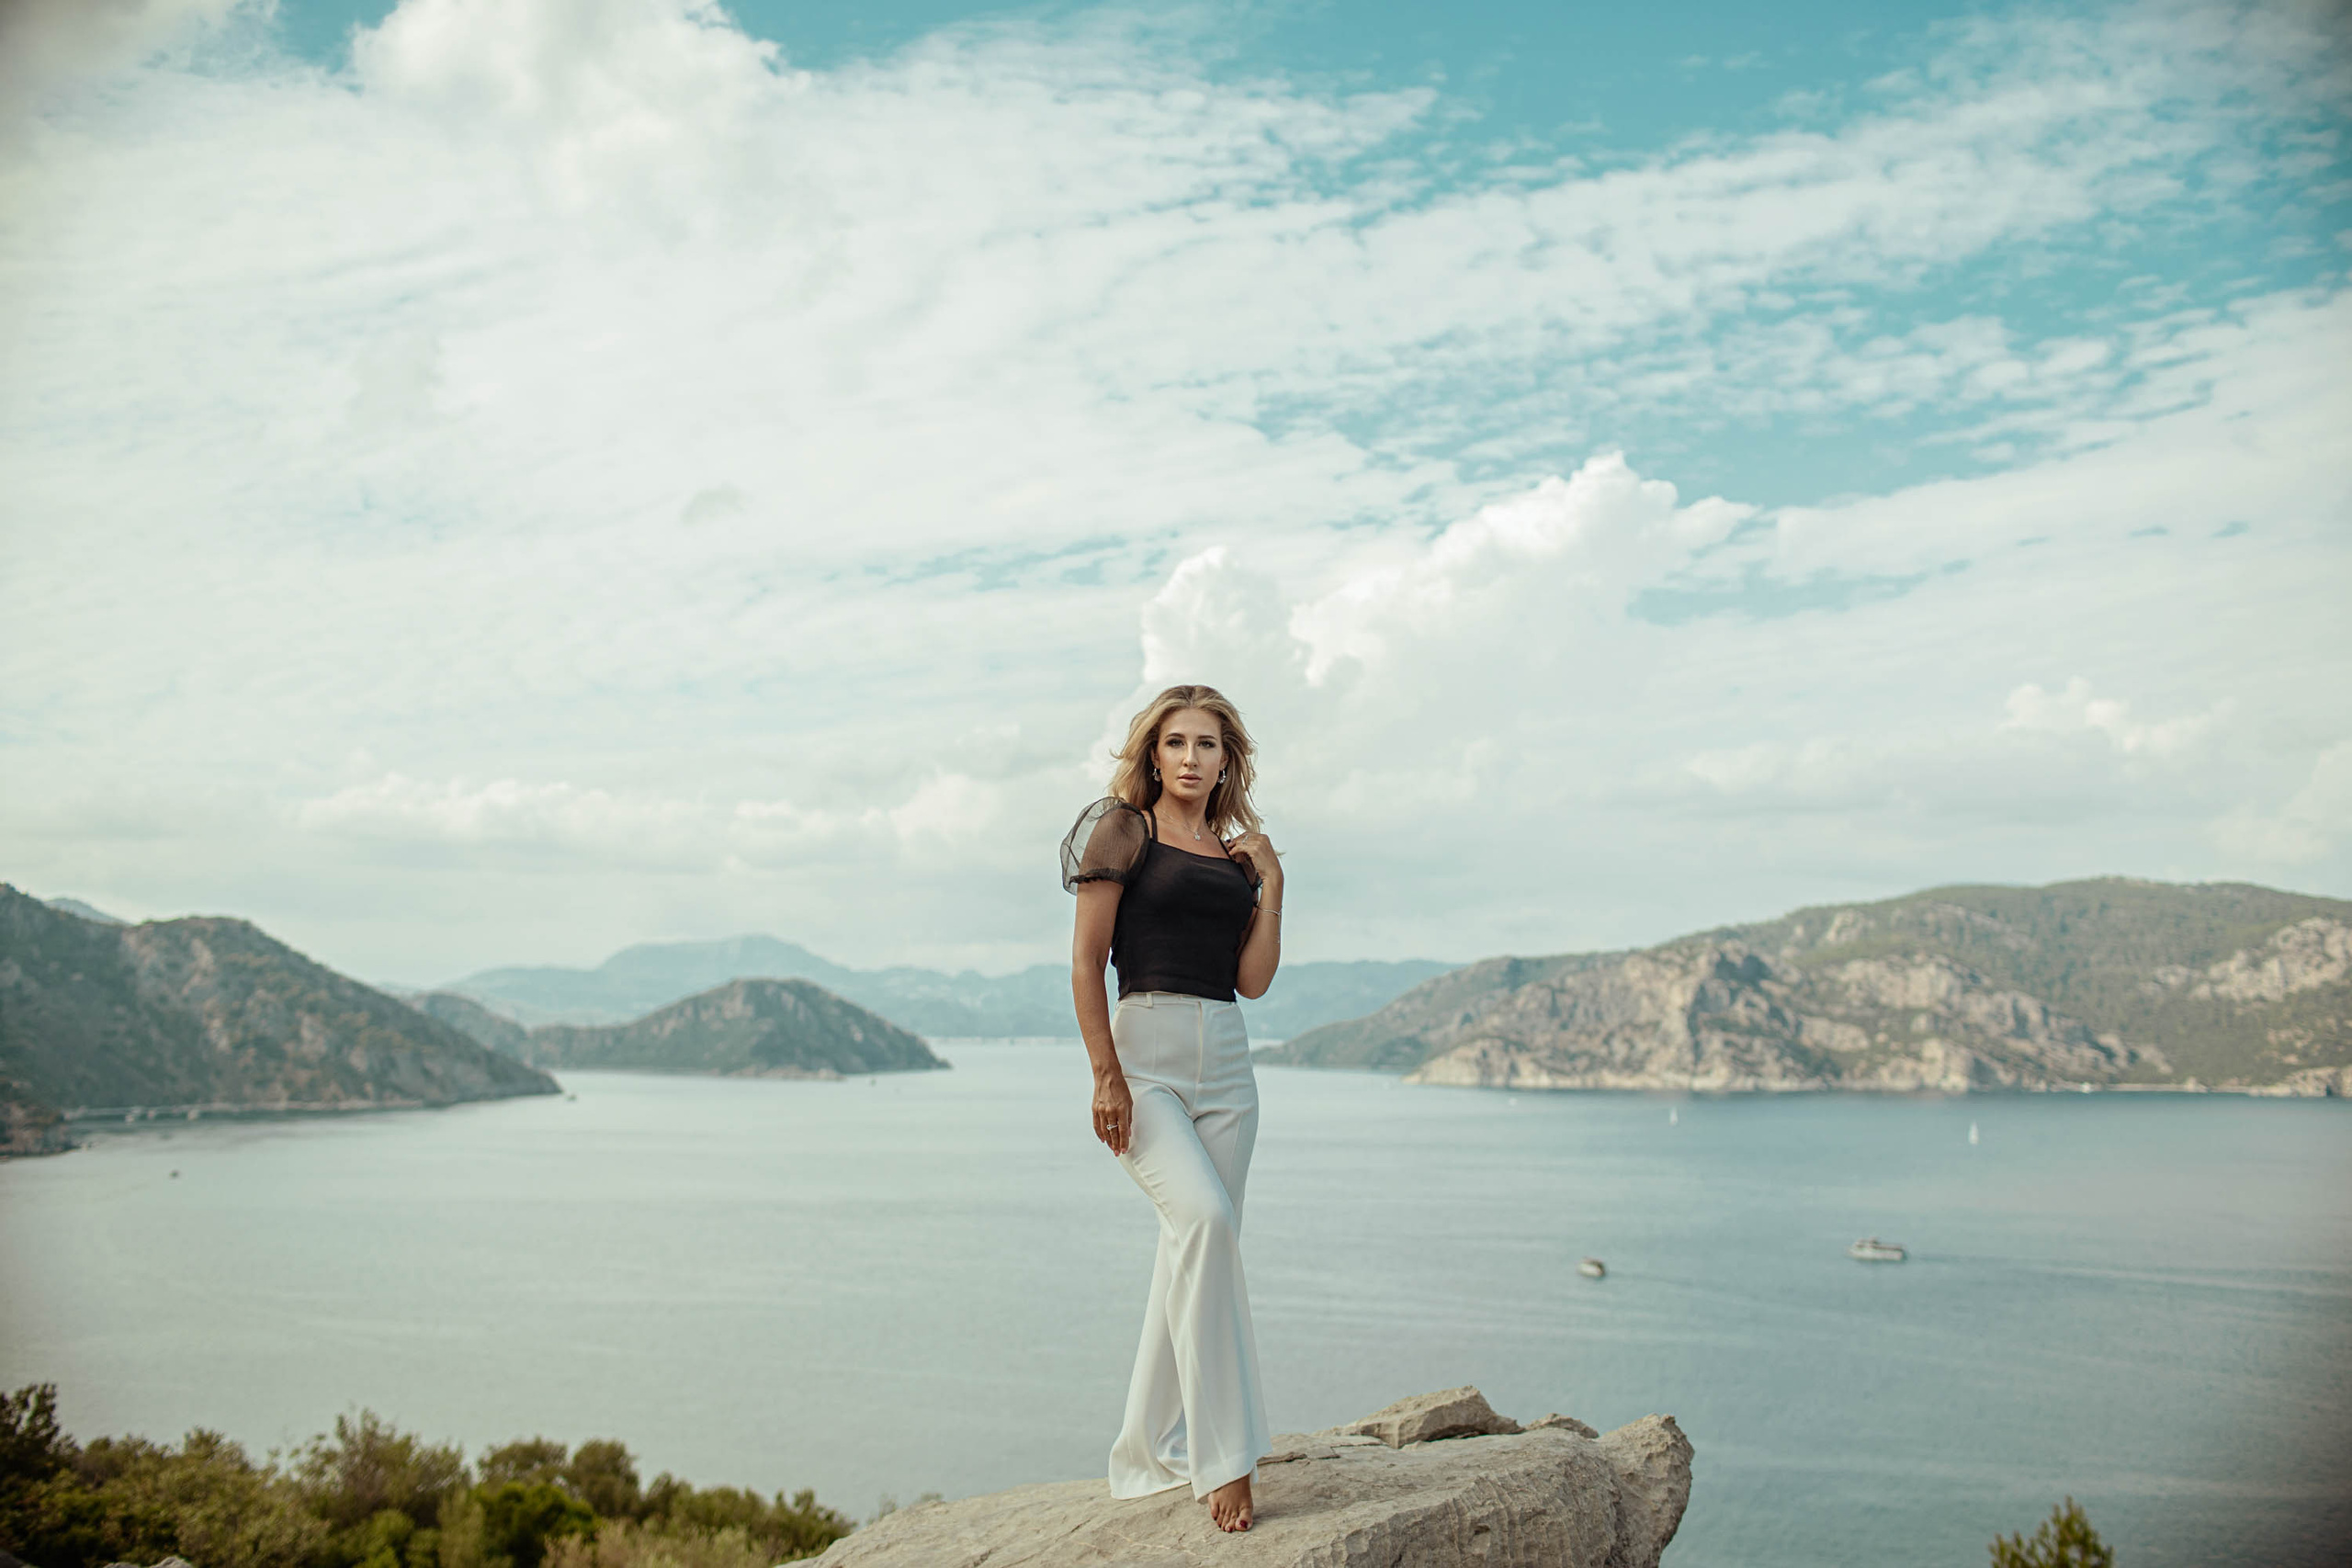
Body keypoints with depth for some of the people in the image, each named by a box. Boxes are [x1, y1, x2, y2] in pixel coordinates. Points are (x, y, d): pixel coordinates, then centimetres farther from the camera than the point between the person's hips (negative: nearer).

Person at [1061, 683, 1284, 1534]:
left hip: (1227, 1060, 6)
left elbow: (1254, 978, 8)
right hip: (1145, 1049, -6)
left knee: (1194, 1248, 7)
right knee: (1204, 1218, -25)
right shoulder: (1123, 830, 2)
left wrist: (1271, 879, 3)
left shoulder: (1238, 851, 16)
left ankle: (1152, 1453, 20)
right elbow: (1085, 960, -5)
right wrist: (1106, 1074, -14)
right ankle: (1224, 1456, -21)